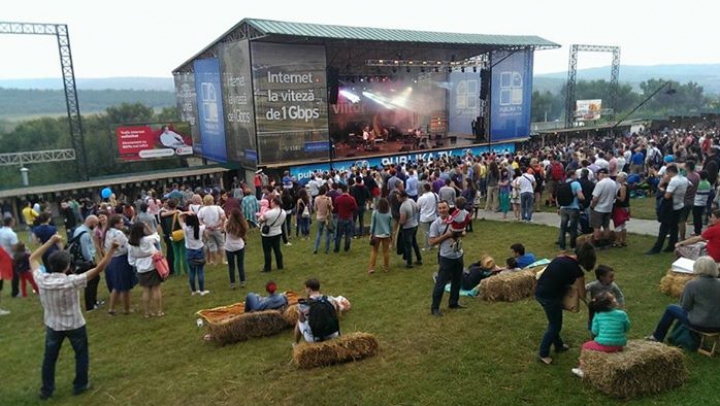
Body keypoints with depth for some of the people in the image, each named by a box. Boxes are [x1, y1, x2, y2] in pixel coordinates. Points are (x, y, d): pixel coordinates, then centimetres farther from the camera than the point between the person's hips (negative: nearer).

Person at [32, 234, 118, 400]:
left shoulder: (41, 280, -18)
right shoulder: (72, 282, -29)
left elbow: (33, 258, 0)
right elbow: (99, 268, -28)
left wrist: (51, 241, 1)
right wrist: (112, 249, -25)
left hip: (53, 325, 4)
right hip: (75, 325, -3)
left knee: (49, 358, 19)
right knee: (82, 355, 18)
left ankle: (46, 390, 30)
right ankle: (80, 385, 29)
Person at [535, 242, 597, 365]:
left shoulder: (561, 257, 9)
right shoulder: (576, 270, -10)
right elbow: (582, 294, 1)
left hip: (539, 291, 8)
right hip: (549, 297, -8)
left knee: (555, 321, 27)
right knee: (554, 325, 11)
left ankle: (558, 345, 45)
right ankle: (543, 354, 21)